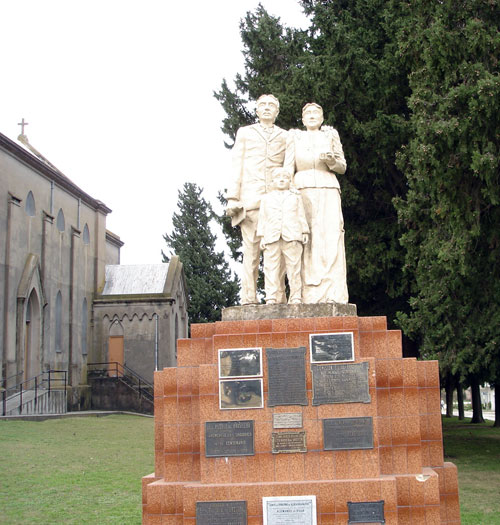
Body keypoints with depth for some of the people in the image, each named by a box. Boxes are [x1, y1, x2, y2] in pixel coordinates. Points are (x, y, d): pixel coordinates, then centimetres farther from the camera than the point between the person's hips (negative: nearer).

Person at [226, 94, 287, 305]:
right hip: (251, 199, -1)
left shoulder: (285, 137, 21)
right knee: (251, 248, -7)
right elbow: (237, 167, 12)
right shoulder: (245, 133, 20)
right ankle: (249, 298, -7)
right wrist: (233, 198, 1)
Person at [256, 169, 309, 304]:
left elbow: (301, 216, 15)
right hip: (271, 237, 0)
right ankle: (271, 297, -6)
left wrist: (305, 232, 6)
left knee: (294, 266, -4)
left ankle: (295, 297, -2)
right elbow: (262, 218, 15)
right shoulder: (266, 198, 21)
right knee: (271, 268, -6)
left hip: (292, 236, 0)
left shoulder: (295, 197, 20)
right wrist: (262, 236, 6)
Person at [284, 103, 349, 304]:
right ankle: (311, 296, -13)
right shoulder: (295, 137, 18)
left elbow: (342, 167, 16)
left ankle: (334, 296, -22)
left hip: (328, 191, 0)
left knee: (331, 239, -15)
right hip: (302, 190, 0)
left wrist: (332, 160, -7)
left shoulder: (331, 135, 18)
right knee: (307, 242, -10)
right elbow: (288, 168, 10)